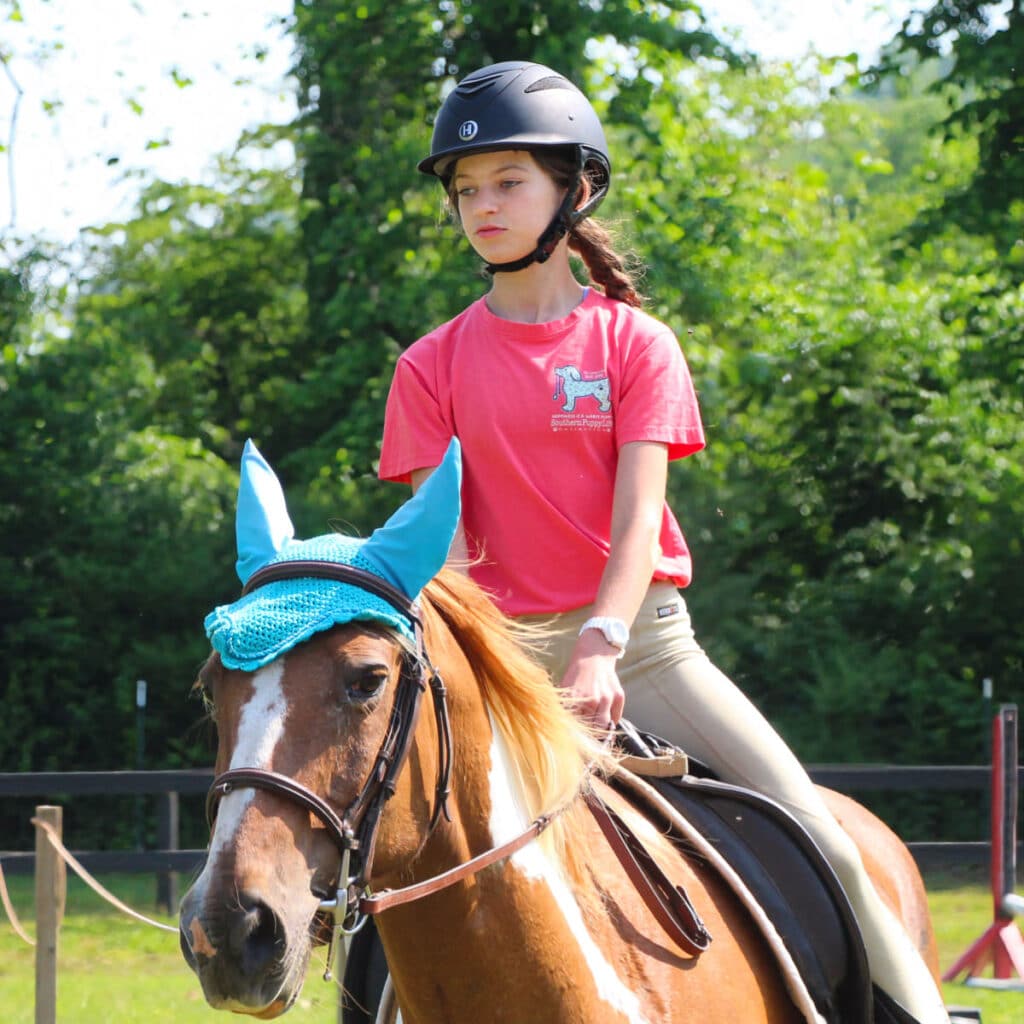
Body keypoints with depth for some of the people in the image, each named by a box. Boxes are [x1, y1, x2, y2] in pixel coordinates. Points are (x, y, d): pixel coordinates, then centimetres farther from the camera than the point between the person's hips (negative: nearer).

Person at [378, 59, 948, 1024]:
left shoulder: (633, 342, 2)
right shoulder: (433, 366, 5)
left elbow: (638, 515, -8)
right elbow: (442, 536, -3)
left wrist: (599, 646, -25)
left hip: (641, 635, 0)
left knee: (822, 844, -12)